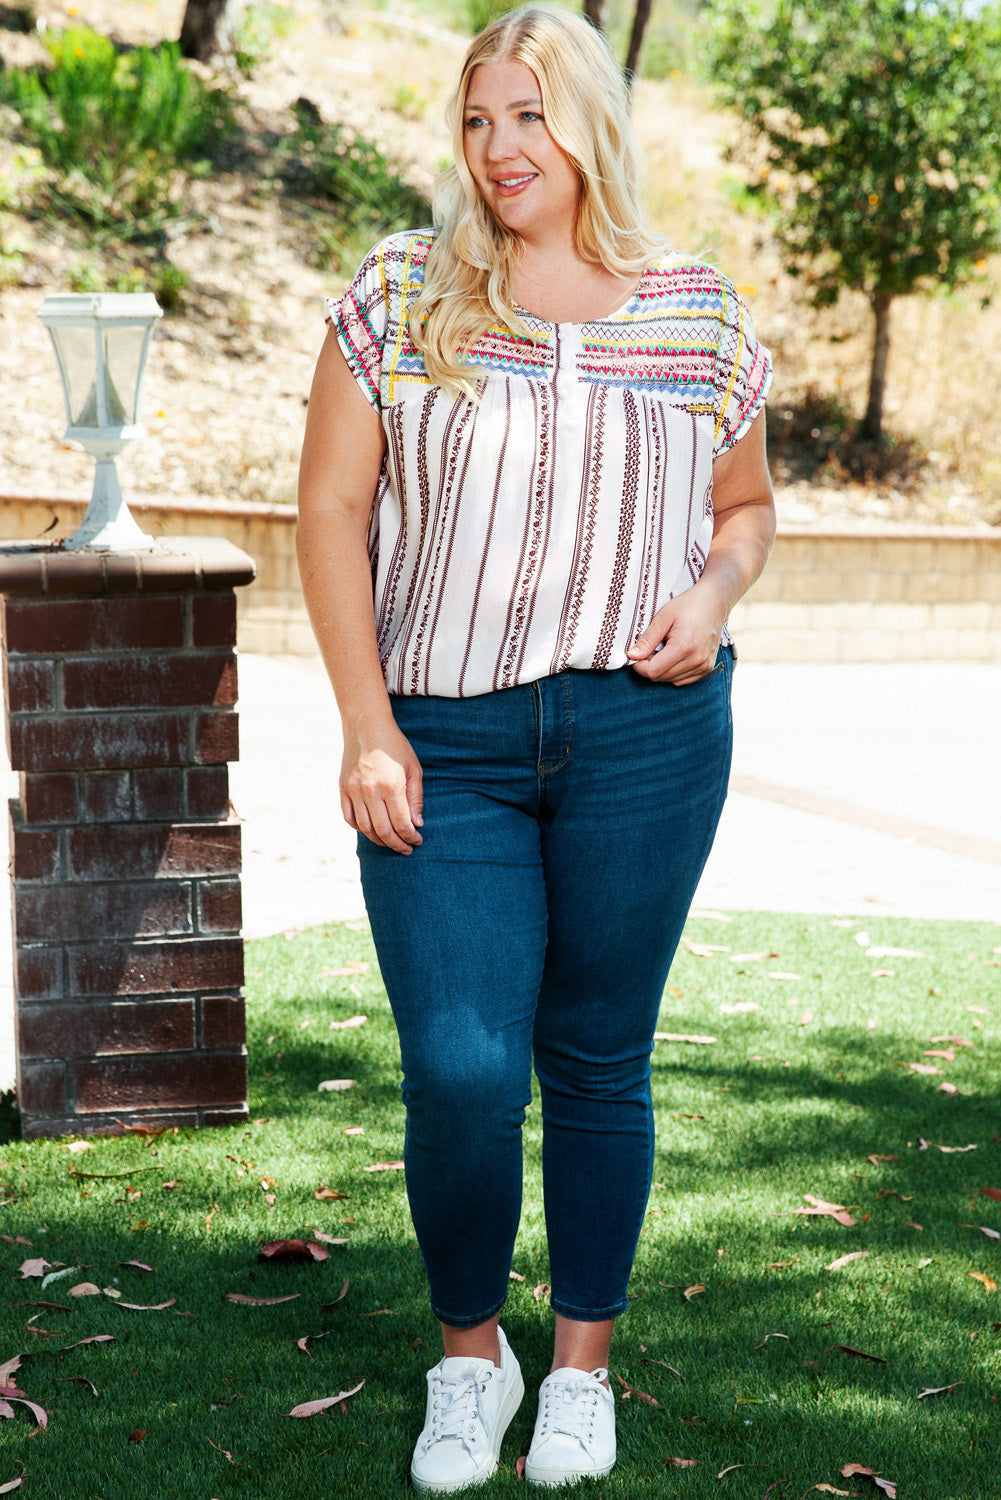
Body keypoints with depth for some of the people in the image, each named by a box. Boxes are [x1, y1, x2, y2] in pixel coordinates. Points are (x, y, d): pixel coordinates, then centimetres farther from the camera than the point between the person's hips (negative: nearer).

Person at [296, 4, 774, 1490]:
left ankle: (584, 1365, 27)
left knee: (596, 1061, 8)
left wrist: (714, 593, -3)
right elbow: (331, 509, 3)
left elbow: (746, 501, 20)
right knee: (461, 1071, -7)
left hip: (645, 737, 1)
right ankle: (469, 1354, 19)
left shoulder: (698, 314, 7)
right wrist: (367, 728, -4)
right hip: (444, 746, 0)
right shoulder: (400, 295, 3)